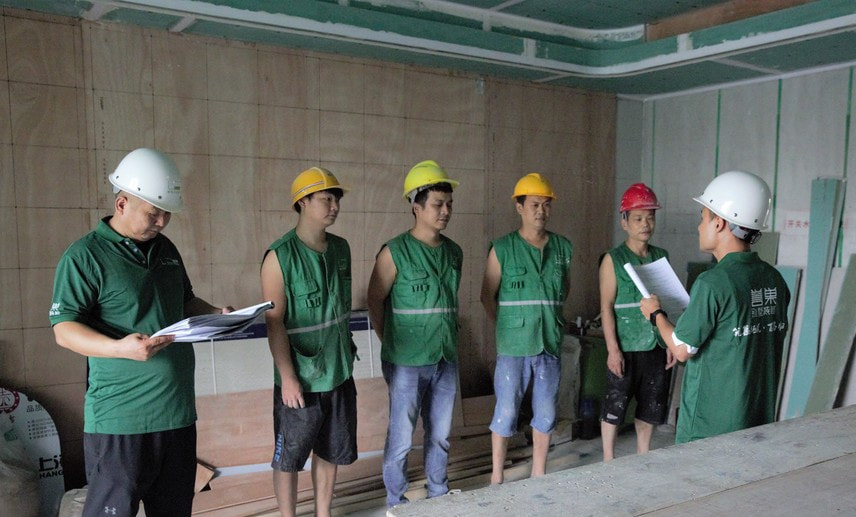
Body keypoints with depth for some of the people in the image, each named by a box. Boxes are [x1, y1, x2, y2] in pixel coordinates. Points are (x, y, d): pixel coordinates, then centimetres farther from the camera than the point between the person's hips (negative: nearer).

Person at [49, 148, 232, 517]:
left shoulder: (166, 250, 13)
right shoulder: (84, 257, -9)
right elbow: (64, 330, -14)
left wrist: (216, 314, 5)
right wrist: (119, 347, -30)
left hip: (178, 411, 7)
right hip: (120, 418, -7)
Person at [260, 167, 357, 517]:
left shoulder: (341, 249, 4)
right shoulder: (280, 256, -15)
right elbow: (274, 322, -16)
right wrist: (288, 377, -18)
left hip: (340, 374, 6)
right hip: (301, 380, -6)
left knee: (331, 453, 18)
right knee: (288, 458, 9)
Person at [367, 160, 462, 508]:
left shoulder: (454, 252, 5)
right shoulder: (394, 253, -13)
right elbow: (375, 301, -5)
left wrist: (448, 338, 12)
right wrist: (392, 344, 0)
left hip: (446, 359, 5)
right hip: (407, 363, -5)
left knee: (440, 434, 18)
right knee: (401, 438, 6)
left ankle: (439, 496, 35)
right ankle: (397, 503, 24)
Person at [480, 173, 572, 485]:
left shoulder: (563, 248, 5)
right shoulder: (502, 248, -6)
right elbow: (487, 297, 0)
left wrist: (549, 315, 10)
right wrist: (506, 330, 1)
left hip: (551, 344, 4)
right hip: (513, 347, -3)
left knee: (545, 412, 12)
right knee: (506, 412, 4)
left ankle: (538, 473, 28)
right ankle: (497, 476, 19)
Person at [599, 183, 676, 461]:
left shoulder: (661, 257, 7)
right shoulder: (613, 259, -7)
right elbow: (607, 307, -10)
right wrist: (613, 349, -14)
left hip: (656, 347, 5)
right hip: (626, 348, -5)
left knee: (651, 404, 15)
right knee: (615, 405, 5)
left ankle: (643, 456, 33)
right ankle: (608, 461, 21)